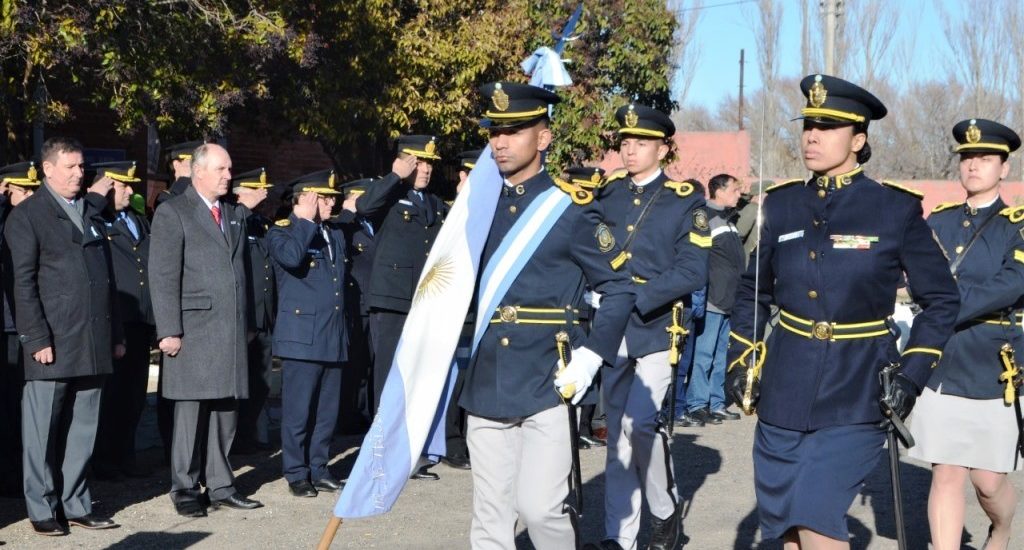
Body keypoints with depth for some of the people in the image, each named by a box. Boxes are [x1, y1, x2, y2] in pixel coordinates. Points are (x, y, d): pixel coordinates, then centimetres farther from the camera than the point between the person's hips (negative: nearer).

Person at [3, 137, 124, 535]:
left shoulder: (91, 215, 19)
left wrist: (115, 334, 15)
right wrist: (37, 339, -14)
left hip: (93, 345, 6)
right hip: (53, 345, -6)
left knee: (83, 430, 10)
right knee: (43, 430, 2)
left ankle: (76, 504, 18)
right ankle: (43, 509, 11)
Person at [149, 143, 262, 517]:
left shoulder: (235, 215, 18)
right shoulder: (173, 213, -2)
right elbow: (163, 277, -7)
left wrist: (247, 323, 13)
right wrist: (169, 330, -13)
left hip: (231, 329, 6)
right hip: (194, 328, -6)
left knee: (226, 409, 7)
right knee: (191, 409, -3)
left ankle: (220, 486, 15)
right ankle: (185, 489, 7)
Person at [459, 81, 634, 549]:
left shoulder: (571, 207, -5)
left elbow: (619, 287, -3)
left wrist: (590, 358, -12)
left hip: (548, 383, -4)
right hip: (486, 385, 4)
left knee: (539, 506, -8)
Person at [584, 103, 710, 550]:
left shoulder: (686, 201, -2)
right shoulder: (606, 196, 10)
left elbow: (693, 271, -11)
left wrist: (636, 299, -20)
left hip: (658, 328, -4)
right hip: (612, 329, 4)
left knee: (639, 422, -17)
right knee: (617, 434, 7)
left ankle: (666, 509, 7)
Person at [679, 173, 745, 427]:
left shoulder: (730, 220, 17)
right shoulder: (704, 218, -11)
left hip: (731, 301, 9)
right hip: (712, 301, -9)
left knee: (721, 355, 12)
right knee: (704, 355, -6)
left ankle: (716, 403, 19)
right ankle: (696, 405, -1)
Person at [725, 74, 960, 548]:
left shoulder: (896, 209, -6)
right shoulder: (782, 204, 4)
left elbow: (942, 300, 0)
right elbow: (752, 292, 16)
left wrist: (911, 376, -9)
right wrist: (740, 359, 6)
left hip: (855, 394, -4)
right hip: (784, 390, 4)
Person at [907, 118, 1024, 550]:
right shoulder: (938, 221, 10)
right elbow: (917, 282, 2)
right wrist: (978, 297, -15)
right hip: (938, 369, 2)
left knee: (988, 480, 7)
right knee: (946, 476, 0)